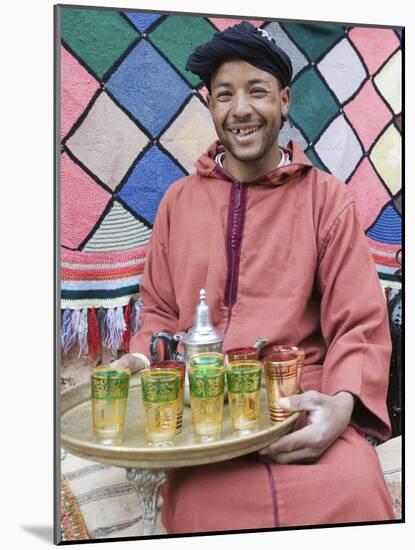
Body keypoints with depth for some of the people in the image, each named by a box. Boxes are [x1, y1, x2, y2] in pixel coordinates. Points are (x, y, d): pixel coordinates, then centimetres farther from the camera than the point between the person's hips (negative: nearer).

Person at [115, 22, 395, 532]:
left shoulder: (326, 197, 2)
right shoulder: (179, 199, 11)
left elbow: (360, 326, -1)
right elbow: (161, 311, 17)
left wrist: (342, 403, -20)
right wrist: (140, 367, -4)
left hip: (302, 407, 0)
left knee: (352, 491, -30)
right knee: (205, 502, -30)